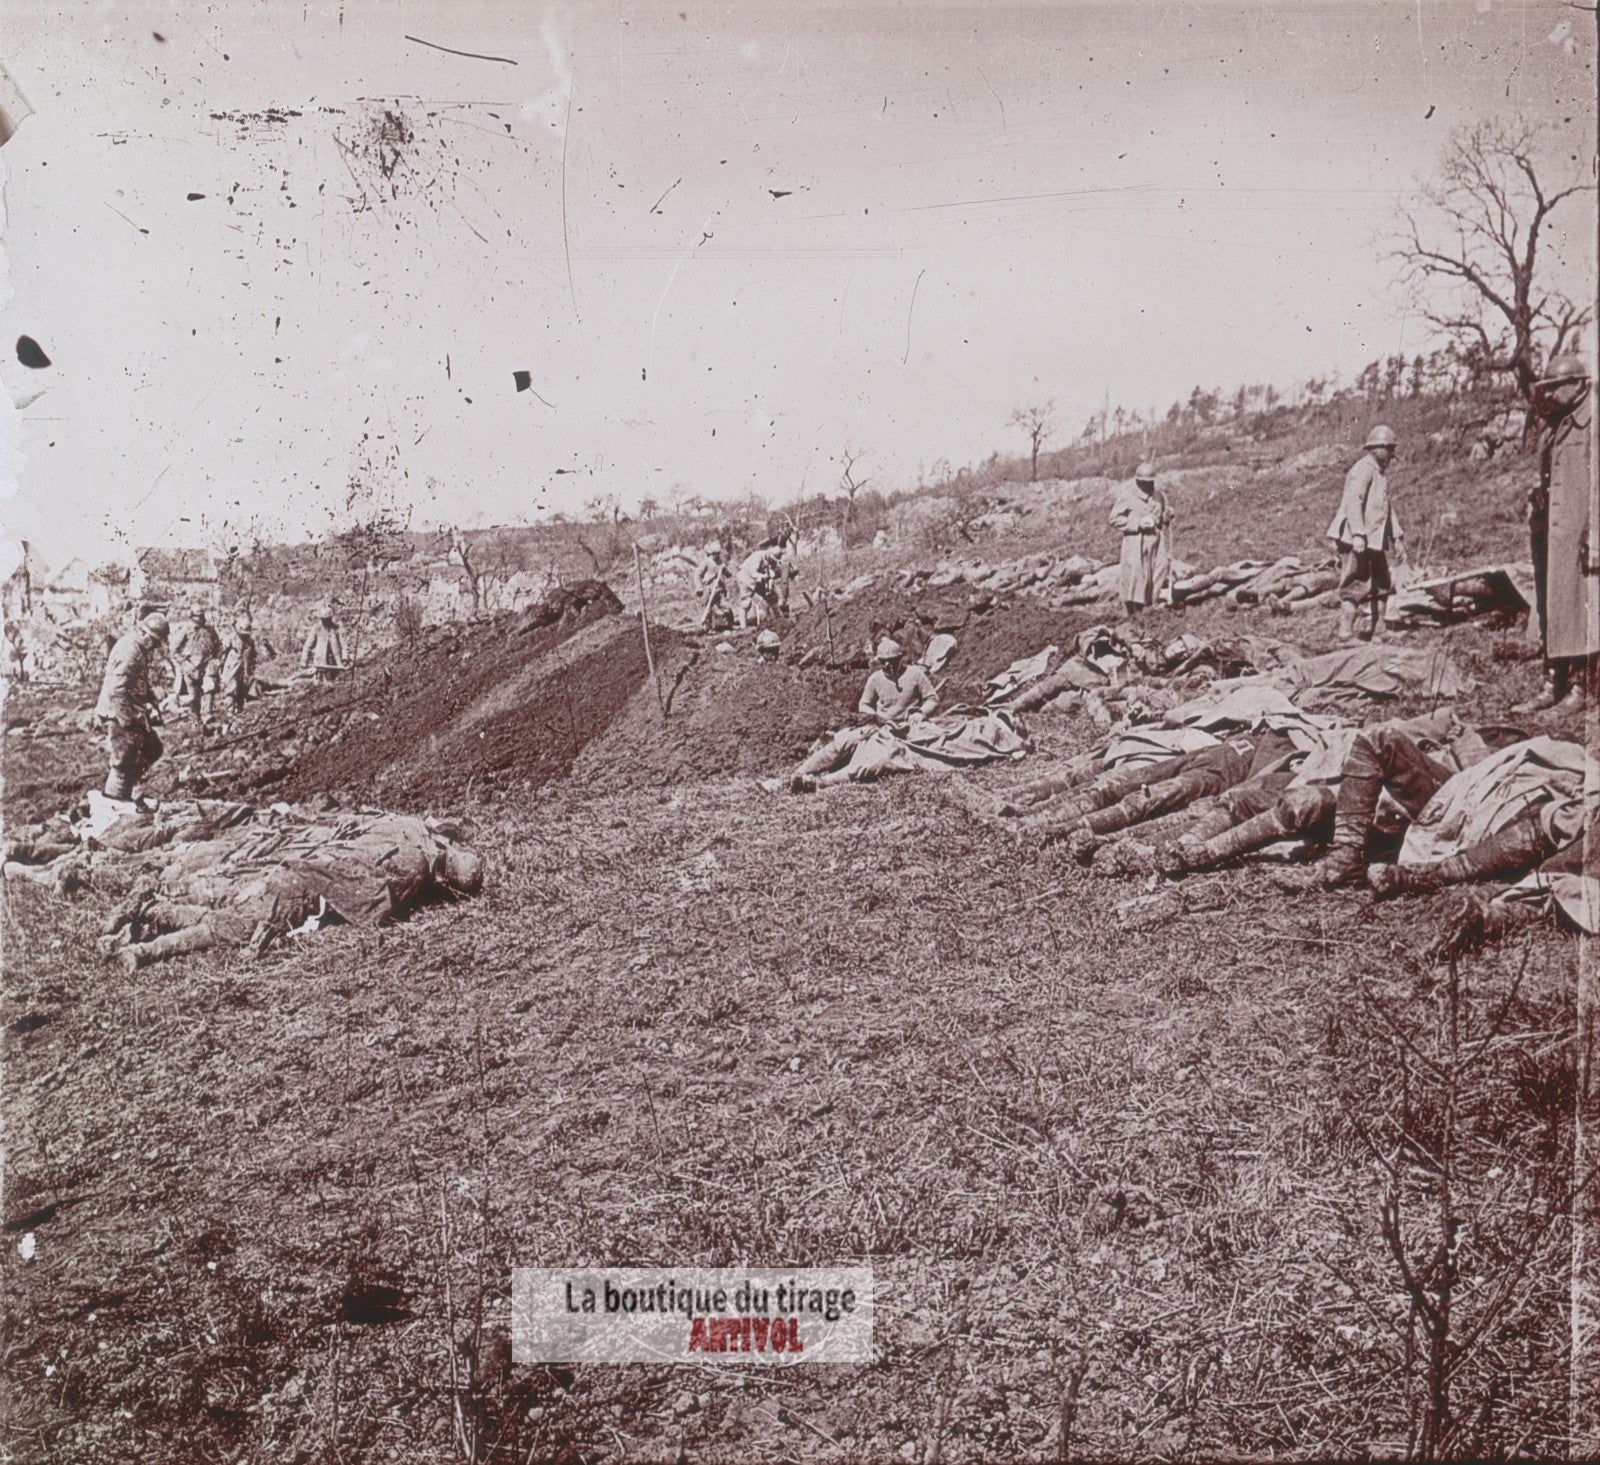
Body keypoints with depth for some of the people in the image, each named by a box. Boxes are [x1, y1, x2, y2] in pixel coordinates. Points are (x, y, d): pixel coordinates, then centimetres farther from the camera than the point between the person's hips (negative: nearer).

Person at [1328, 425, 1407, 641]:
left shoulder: (1381, 472, 21)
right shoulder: (1363, 469, -11)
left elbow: (1387, 507, 28)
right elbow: (1353, 502, -23)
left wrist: (1397, 538, 24)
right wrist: (1358, 534, -32)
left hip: (1375, 540, 10)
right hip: (1355, 540, -10)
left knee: (1382, 586, 9)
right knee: (1357, 585, -10)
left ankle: (1369, 632, 12)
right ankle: (1346, 630, -6)